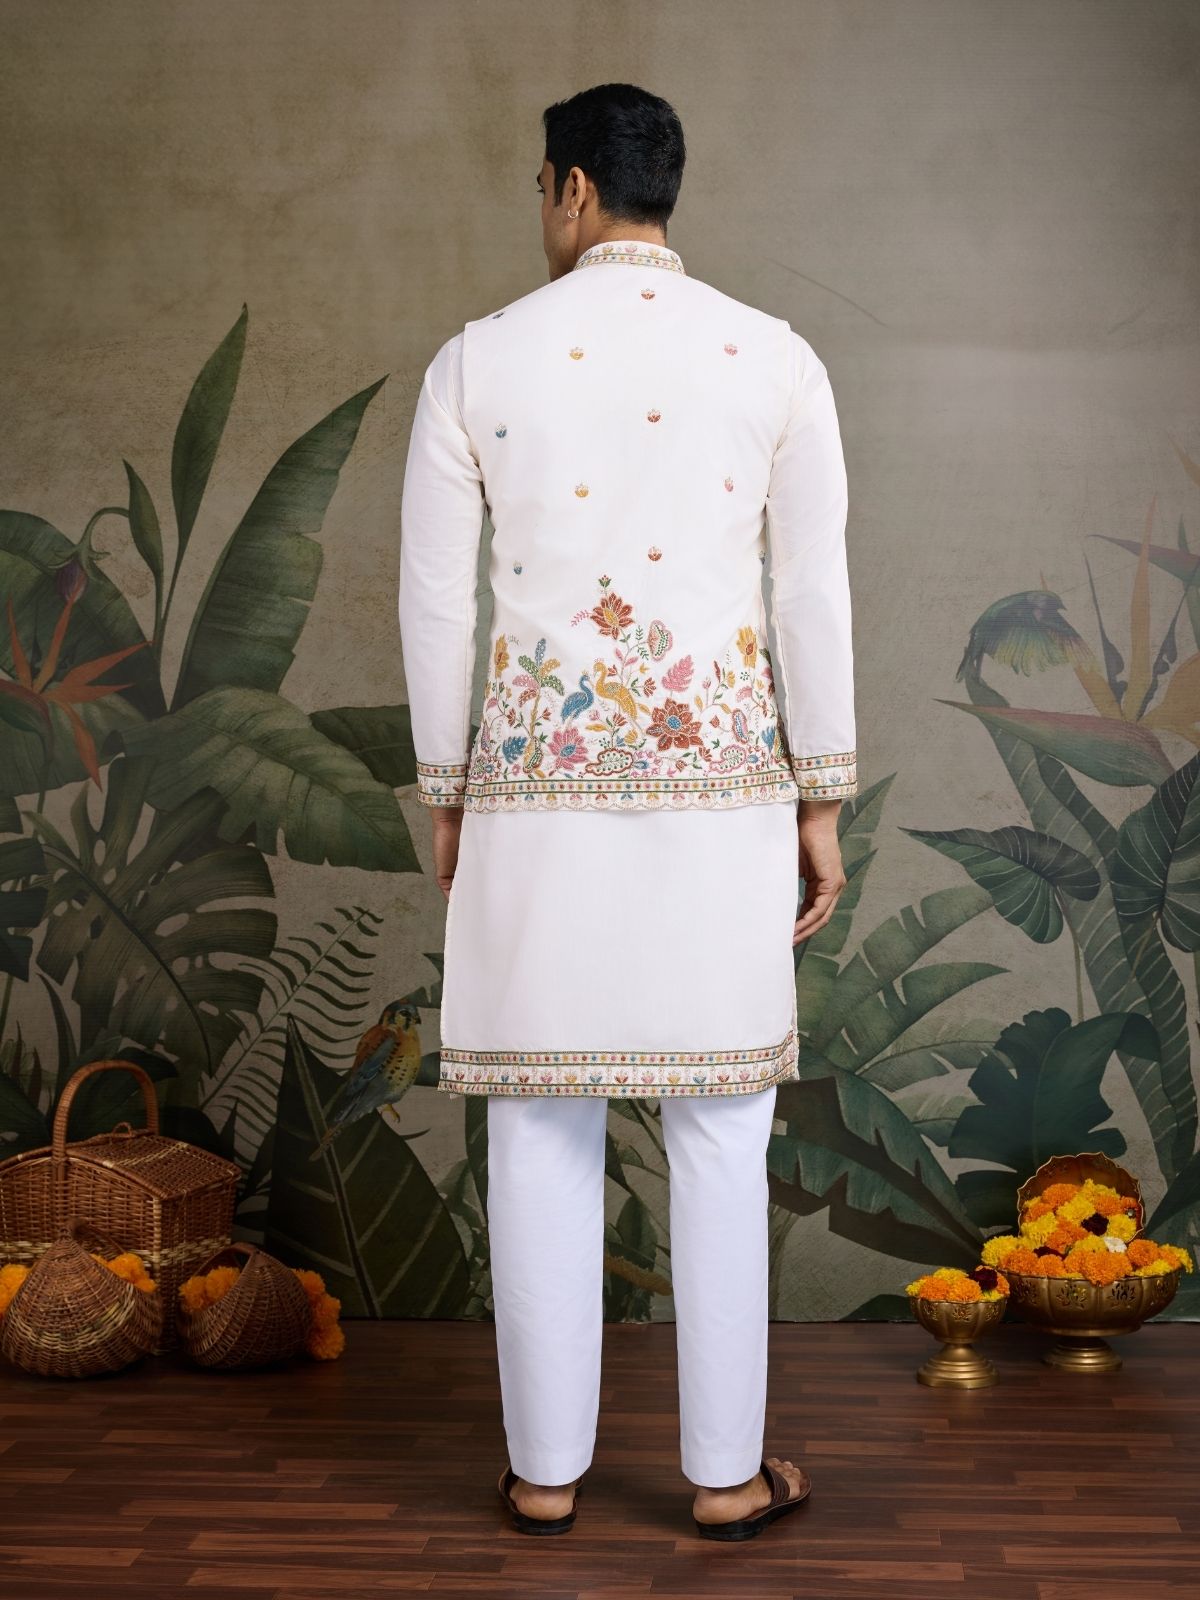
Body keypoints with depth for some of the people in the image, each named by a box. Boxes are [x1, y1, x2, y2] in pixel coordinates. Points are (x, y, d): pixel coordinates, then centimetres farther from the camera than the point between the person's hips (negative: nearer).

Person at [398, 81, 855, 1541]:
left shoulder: (478, 360, 1)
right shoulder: (775, 357, 2)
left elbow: (435, 597, 1)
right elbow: (815, 592, 0)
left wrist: (446, 793, 11)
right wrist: (823, 800, 7)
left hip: (539, 778, 0)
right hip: (718, 775, 0)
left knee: (541, 1131, 8)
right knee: (719, 1133, 7)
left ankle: (545, 1469, 17)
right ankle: (726, 1471, 15)